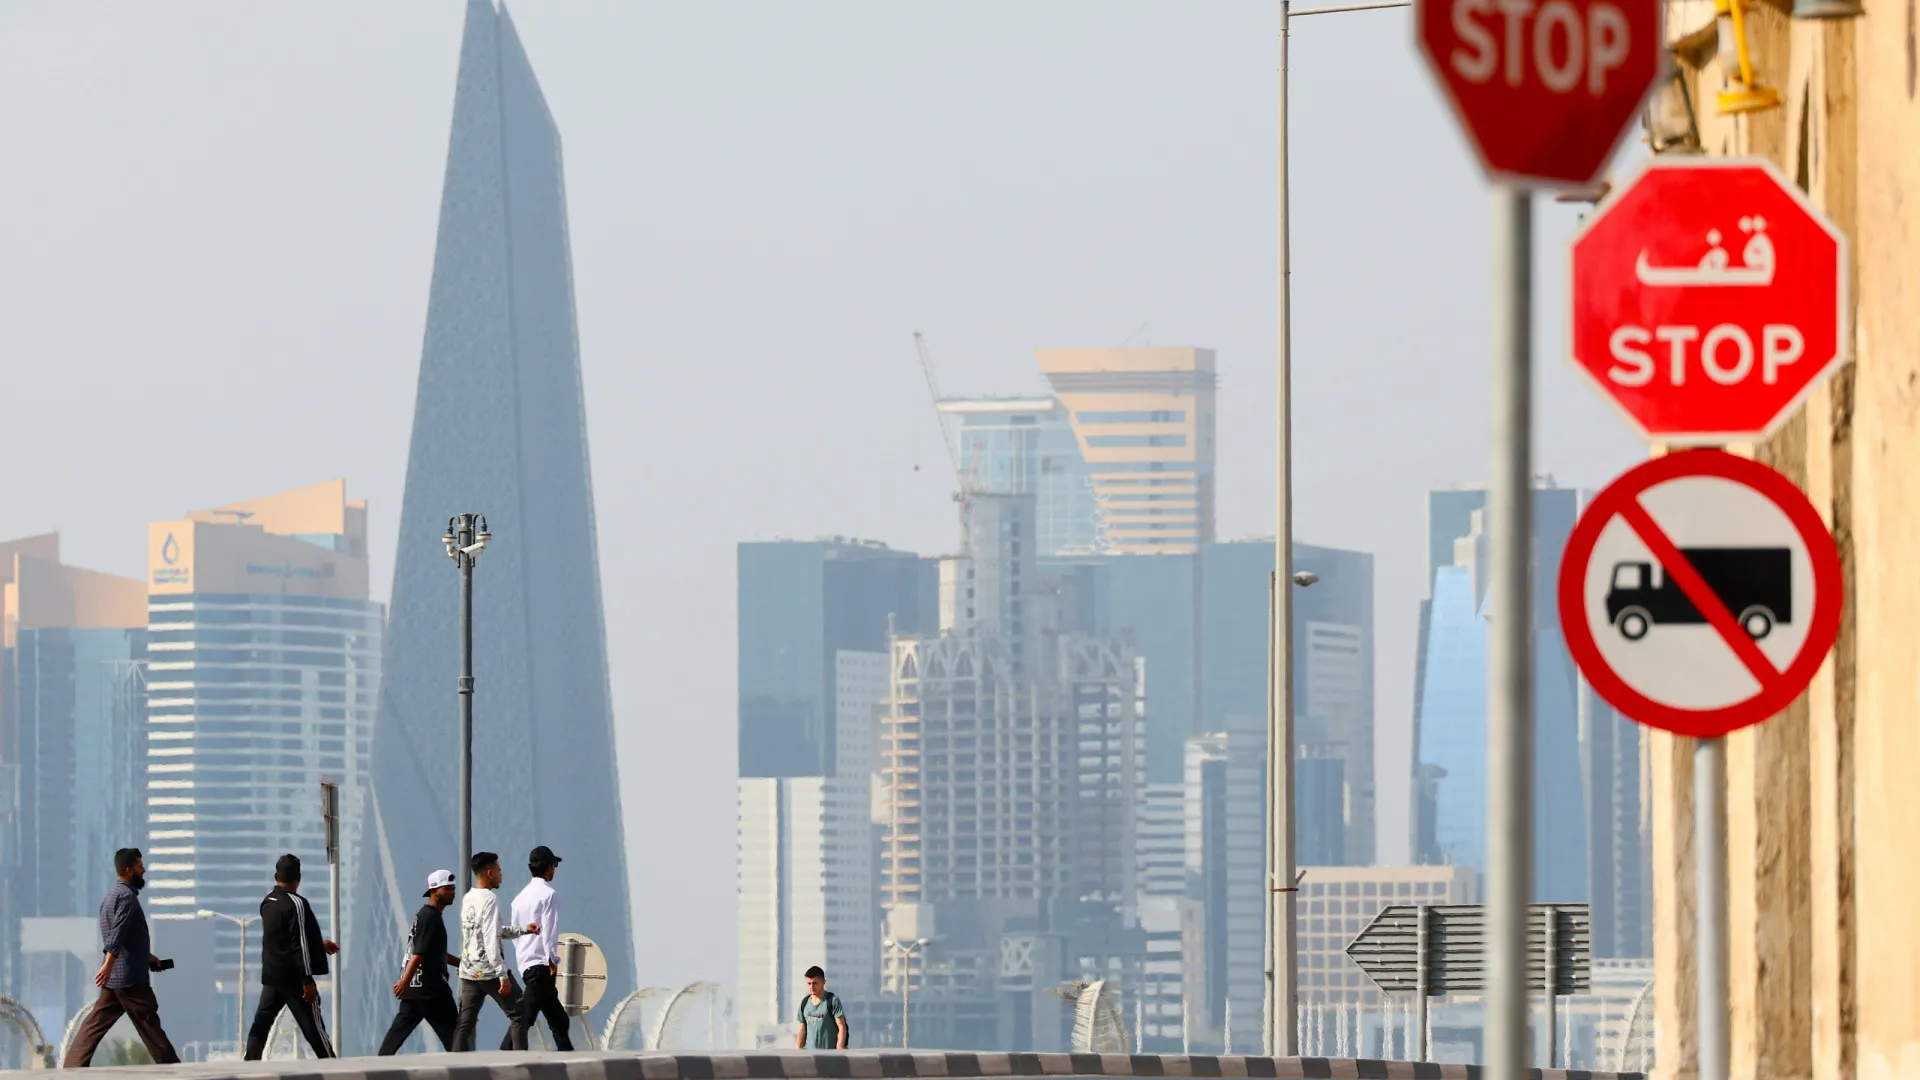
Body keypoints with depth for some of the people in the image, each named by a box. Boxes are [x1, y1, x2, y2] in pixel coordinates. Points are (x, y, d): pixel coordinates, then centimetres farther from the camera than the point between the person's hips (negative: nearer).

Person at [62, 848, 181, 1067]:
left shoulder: (114, 894, 19)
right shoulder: (127, 896, -13)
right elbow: (117, 934, -25)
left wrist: (147, 956, 34)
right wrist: (109, 965, -32)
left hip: (114, 978, 9)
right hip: (130, 976, -9)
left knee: (96, 1023, 6)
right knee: (149, 1023, -2)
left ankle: (72, 1068, 1)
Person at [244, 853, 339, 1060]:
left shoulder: (267, 903, 10)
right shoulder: (296, 903, -14)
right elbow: (299, 944, -19)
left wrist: (320, 945, 28)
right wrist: (308, 980, -16)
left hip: (271, 976, 7)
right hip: (293, 977, -7)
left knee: (260, 1025, 9)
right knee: (313, 1027, -3)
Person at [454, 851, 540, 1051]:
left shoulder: (467, 899, 12)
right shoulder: (490, 899, -14)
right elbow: (491, 940, -20)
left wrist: (523, 930, 21)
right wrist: (503, 975, -20)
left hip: (469, 973, 7)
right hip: (490, 972, -7)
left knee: (465, 1025, 5)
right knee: (519, 1015, 5)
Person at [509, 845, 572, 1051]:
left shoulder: (521, 897, 16)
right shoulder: (548, 895, -8)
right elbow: (549, 929, -16)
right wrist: (552, 960, -13)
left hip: (525, 964, 9)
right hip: (541, 965, -9)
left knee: (557, 1019, 15)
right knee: (524, 1019, -12)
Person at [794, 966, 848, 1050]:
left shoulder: (832, 1001, -6)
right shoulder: (805, 1003, 10)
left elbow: (841, 1028, -7)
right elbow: (802, 1031, 15)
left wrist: (839, 1051, -15)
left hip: (829, 1054, -5)